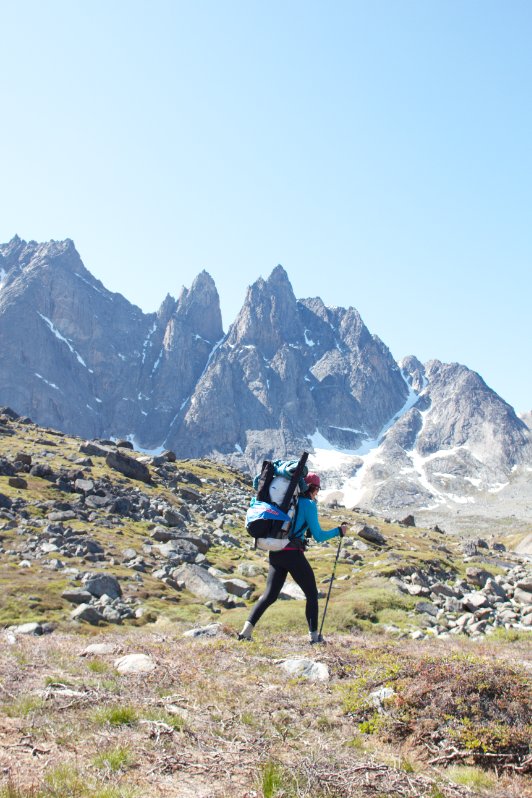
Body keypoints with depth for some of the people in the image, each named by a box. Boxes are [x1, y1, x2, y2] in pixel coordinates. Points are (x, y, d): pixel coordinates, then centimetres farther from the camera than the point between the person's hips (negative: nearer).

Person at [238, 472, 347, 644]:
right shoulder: (308, 504, -5)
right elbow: (318, 536, -7)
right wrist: (339, 531, 6)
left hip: (275, 553, 7)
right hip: (293, 554, -6)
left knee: (269, 595, 11)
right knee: (312, 594, 9)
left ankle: (247, 629, -1)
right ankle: (314, 636, 9)